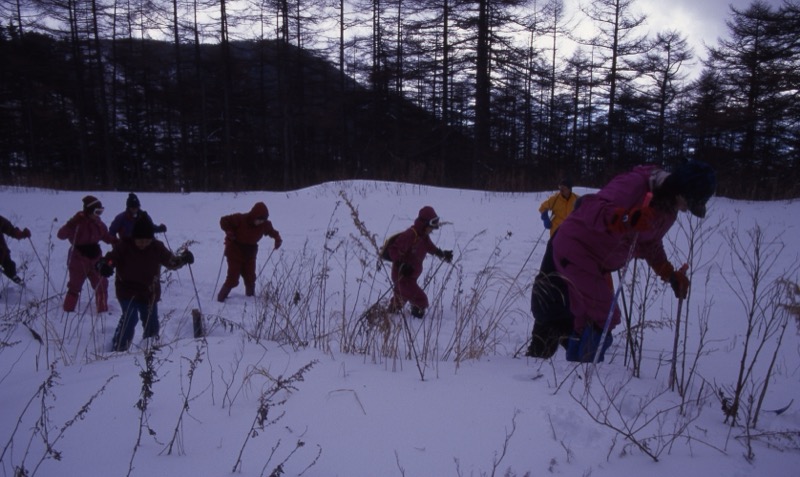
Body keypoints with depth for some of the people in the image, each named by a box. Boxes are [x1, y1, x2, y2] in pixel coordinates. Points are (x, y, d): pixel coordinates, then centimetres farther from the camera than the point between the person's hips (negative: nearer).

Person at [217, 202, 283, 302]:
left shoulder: (264, 224, -9)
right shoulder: (240, 219, -23)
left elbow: (271, 231, 11)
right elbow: (224, 220, -12)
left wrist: (277, 238, -8)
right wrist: (229, 232, -26)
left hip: (250, 253, 5)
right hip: (235, 252, -4)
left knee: (250, 279, 8)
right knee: (233, 279, -6)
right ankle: (221, 298, 11)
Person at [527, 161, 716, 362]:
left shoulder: (668, 210, 5)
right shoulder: (635, 183, -23)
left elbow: (650, 244, 20)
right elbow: (593, 209, -35)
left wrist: (670, 274, 13)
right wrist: (627, 218, -51)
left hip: (597, 266, 9)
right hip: (575, 250, -9)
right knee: (602, 318, -13)